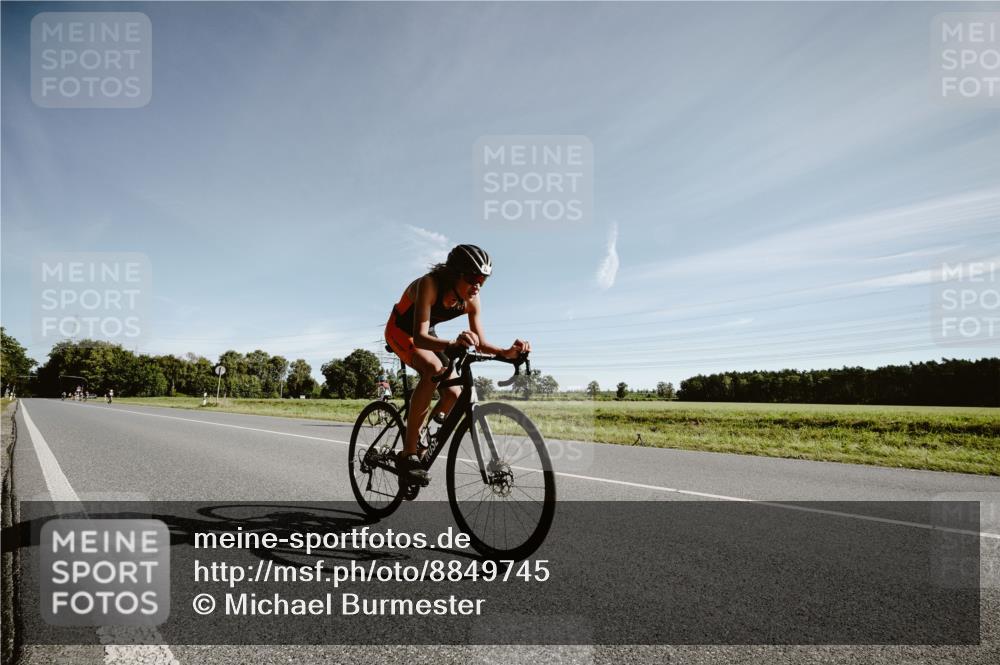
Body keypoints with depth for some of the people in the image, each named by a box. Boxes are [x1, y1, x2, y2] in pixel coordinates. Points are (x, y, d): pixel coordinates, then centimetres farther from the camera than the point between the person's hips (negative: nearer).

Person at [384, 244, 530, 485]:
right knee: (433, 369, -35)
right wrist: (452, 344, -62)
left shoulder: (472, 299, -18)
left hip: (425, 335, 6)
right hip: (401, 330, -6)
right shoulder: (429, 284, -35)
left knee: (453, 394, -11)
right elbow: (419, 337, -43)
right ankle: (408, 453, -29)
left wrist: (506, 352, -36)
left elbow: (481, 343, -16)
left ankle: (423, 444, 15)